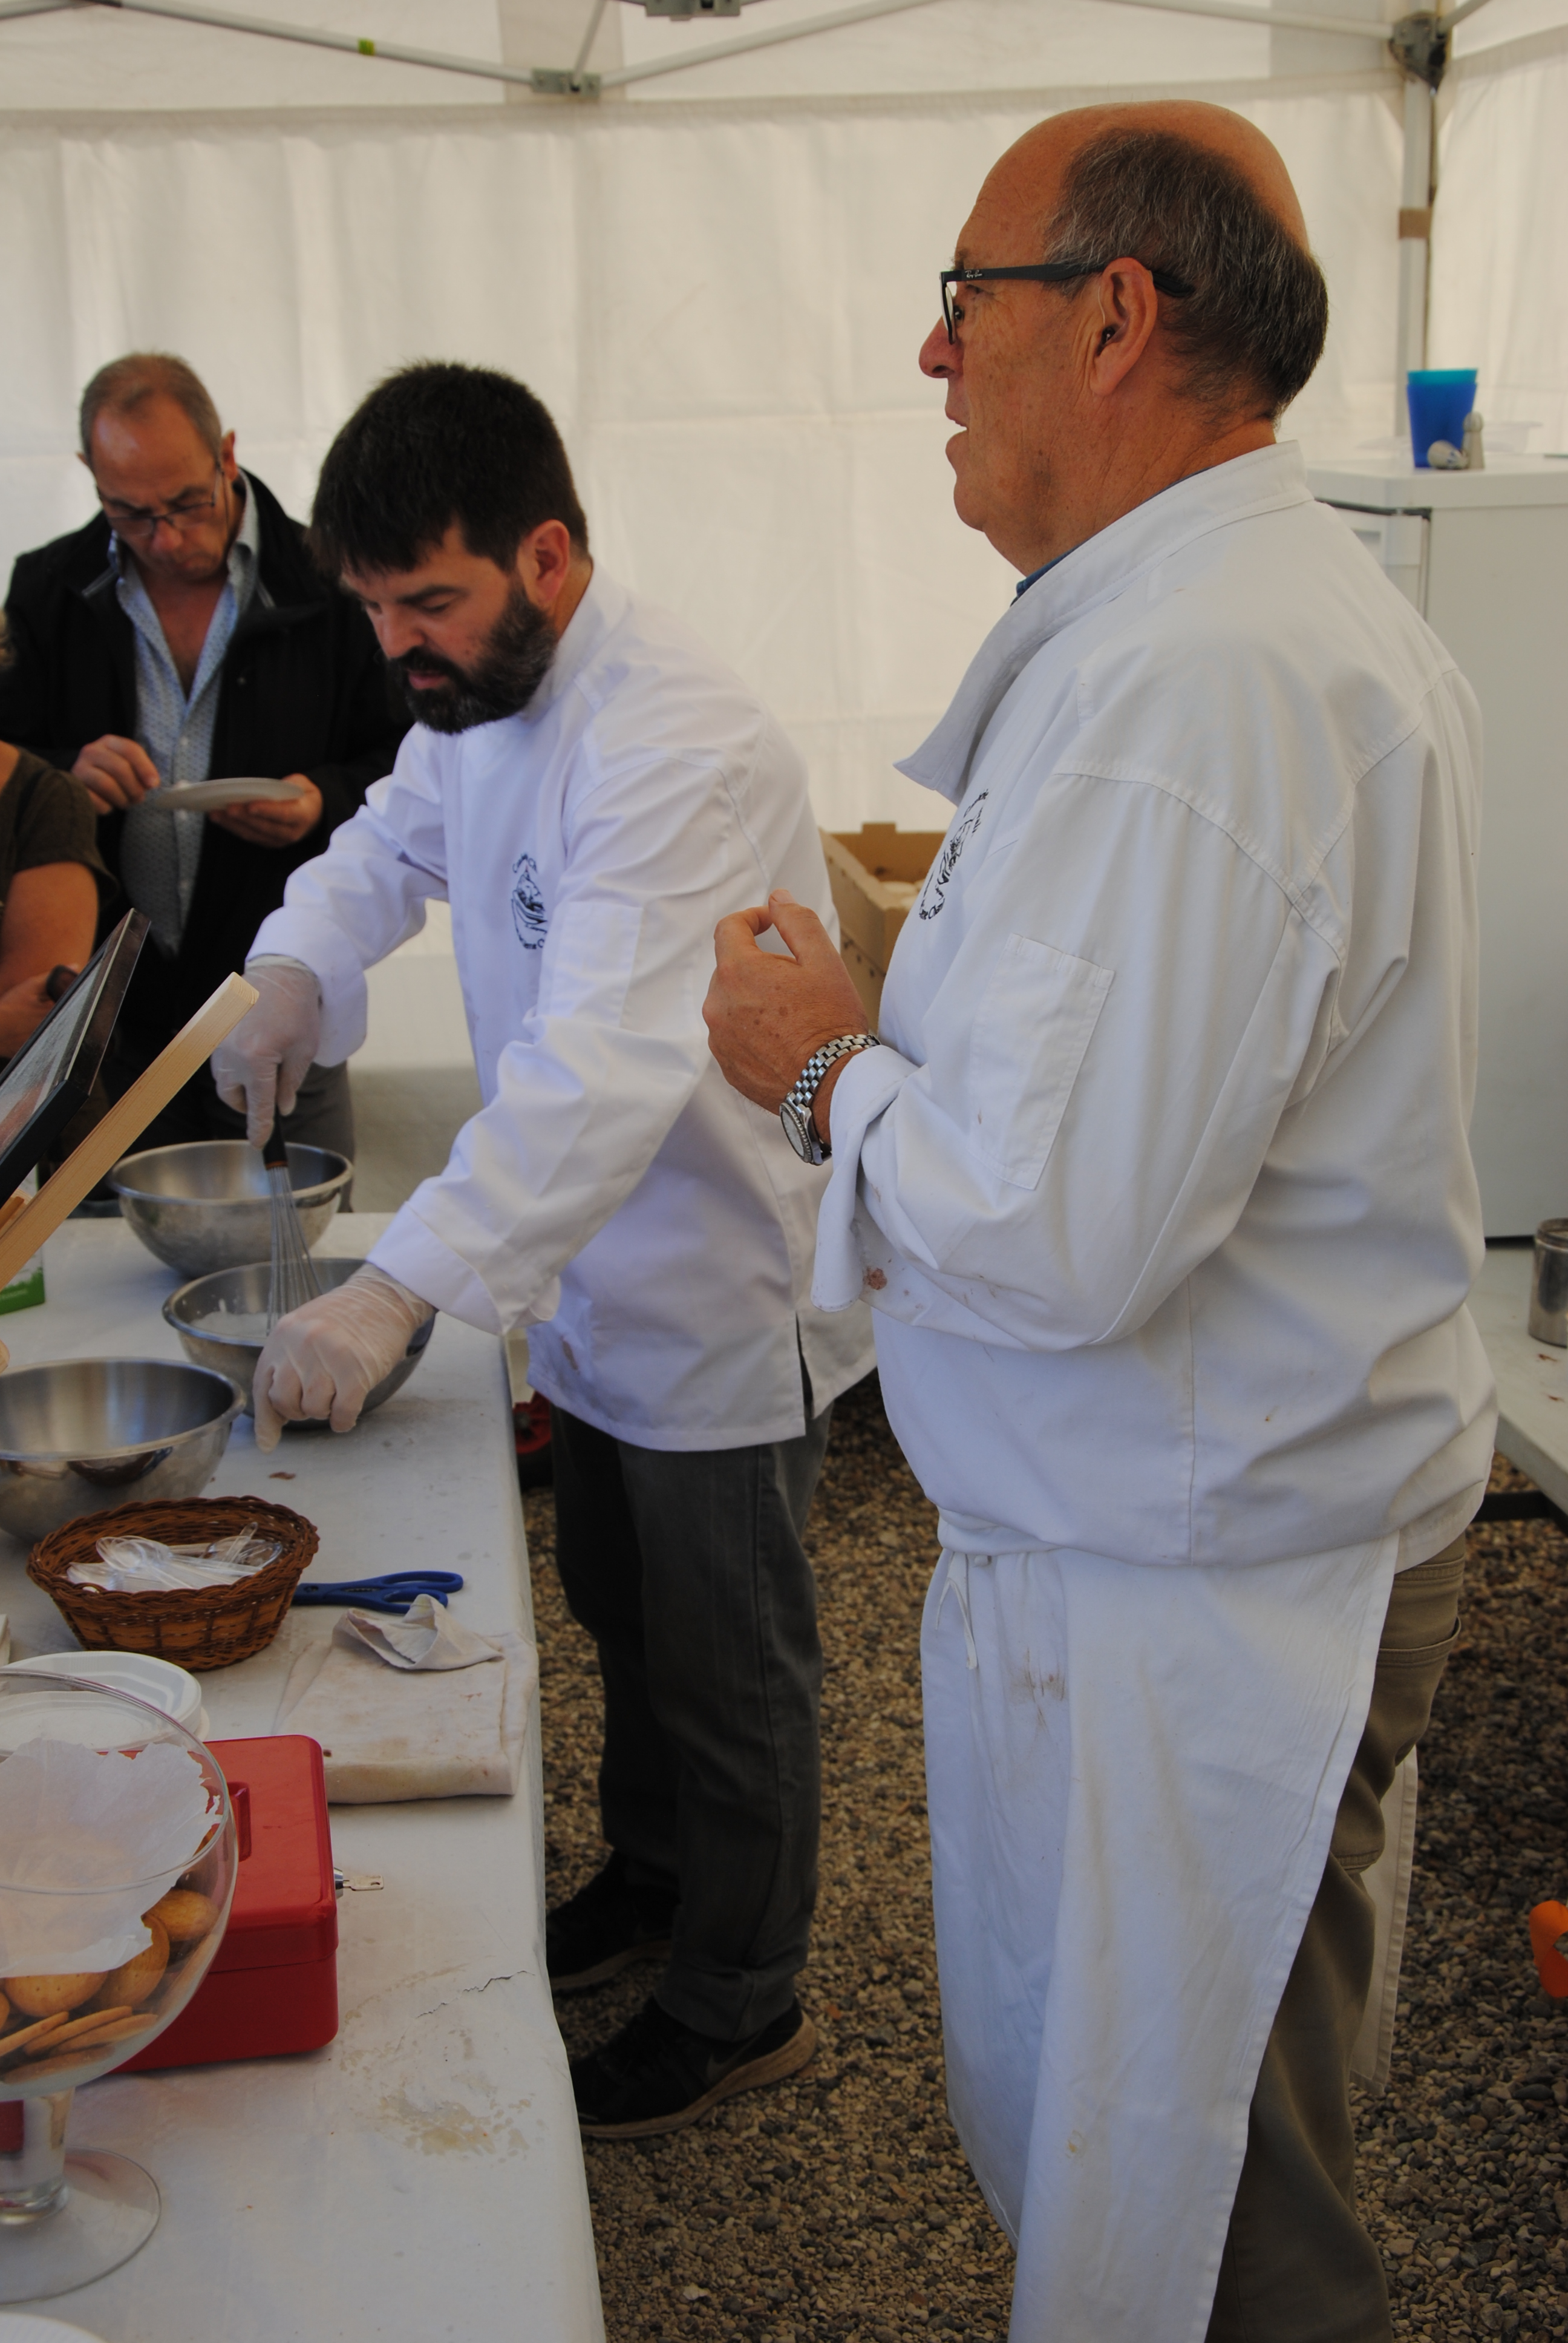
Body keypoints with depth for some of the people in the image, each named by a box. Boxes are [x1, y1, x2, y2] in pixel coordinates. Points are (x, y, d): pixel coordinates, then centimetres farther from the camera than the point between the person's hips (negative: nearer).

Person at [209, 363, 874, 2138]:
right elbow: (396, 839, 19)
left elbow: (608, 1070, -39)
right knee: (620, 1615, 25)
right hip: (594, 1270, 9)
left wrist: (399, 1293, -44)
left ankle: (739, 2005, 29)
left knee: (726, 1667, 9)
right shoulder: (480, 693, 0)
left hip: (721, 1293, -9)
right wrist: (300, 968, -1)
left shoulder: (679, 752, -31)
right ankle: (651, 1873, 48)